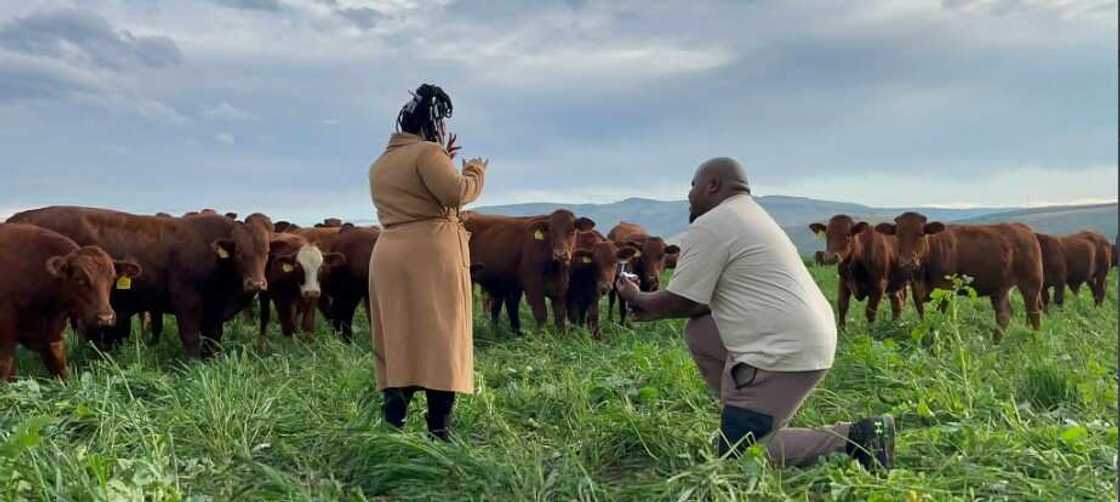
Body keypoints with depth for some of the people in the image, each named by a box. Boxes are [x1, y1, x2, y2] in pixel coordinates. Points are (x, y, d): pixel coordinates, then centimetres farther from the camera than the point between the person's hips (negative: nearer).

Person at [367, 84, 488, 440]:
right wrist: (475, 171, 2)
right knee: (440, 335, -4)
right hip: (433, 253, -7)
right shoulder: (427, 152, -6)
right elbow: (456, 192, -16)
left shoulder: (379, 164, 20)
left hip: (388, 255, 7)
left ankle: (395, 394, -3)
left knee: (399, 334, 13)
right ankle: (439, 427, -4)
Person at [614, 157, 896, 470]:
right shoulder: (750, 216, 22)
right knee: (698, 333, 18)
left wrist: (638, 299, 13)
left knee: (737, 456, -1)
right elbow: (704, 300, 26)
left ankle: (854, 439, -7)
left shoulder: (708, 226, -10)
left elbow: (682, 302, -6)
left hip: (784, 353, -10)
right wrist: (653, 310, 25)